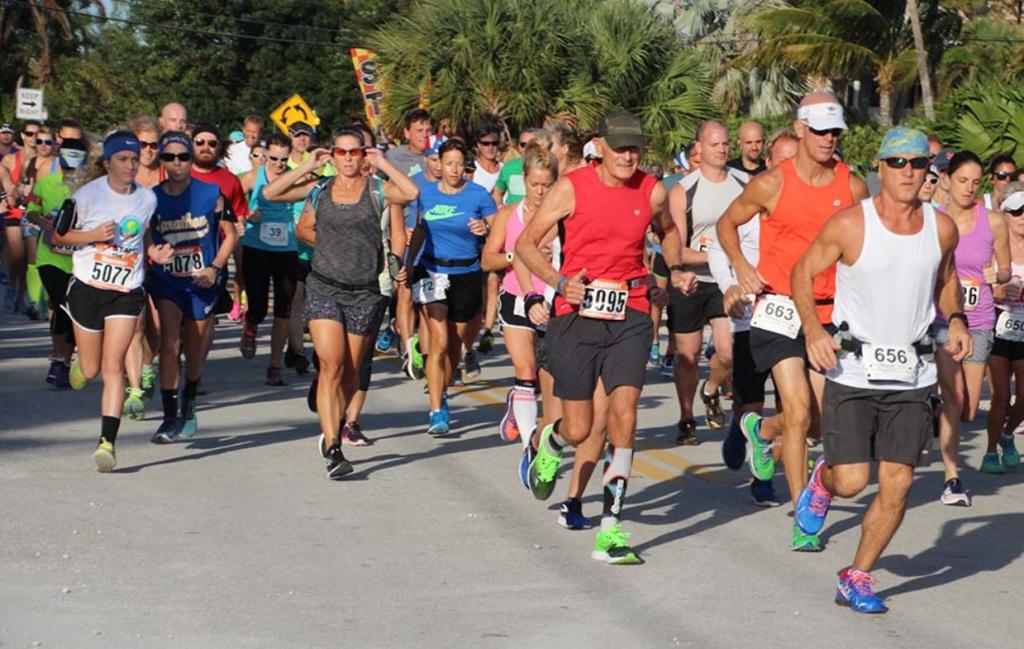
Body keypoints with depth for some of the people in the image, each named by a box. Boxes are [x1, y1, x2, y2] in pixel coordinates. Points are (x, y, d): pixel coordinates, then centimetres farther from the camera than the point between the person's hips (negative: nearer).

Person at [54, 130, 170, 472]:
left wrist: (153, 253, 0)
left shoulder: (147, 198, 3)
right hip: (87, 288, -1)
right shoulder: (88, 195, -7)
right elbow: (57, 236, -1)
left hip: (127, 293, 1)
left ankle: (107, 441, -13)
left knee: (113, 366, -11)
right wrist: (93, 235, -18)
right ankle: (78, 363, 47)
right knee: (90, 370, 9)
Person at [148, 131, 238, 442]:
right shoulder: (152, 198, -2)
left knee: (195, 349, 14)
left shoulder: (211, 194, -5)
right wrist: (152, 258, -5)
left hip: (202, 283, 1)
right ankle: (170, 417, -13)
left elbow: (230, 234, 3)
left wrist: (215, 268, -8)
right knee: (170, 344, -17)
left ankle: (189, 404, 41)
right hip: (165, 282, -1)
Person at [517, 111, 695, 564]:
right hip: (576, 315, -1)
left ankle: (610, 531, -10)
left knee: (624, 413, -14)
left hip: (630, 317, 2)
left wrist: (675, 270, 9)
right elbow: (526, 243, -1)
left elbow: (668, 231, 27)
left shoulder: (652, 192, 4)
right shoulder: (571, 188, -5)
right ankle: (549, 443, 42)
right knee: (579, 429, 2)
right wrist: (559, 281, -15)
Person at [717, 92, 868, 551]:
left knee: (818, 421, 6)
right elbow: (727, 223, 9)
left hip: (829, 312, 4)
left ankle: (761, 429, 41)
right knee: (800, 414, -13)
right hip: (779, 307, -4)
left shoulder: (852, 187, 2)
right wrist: (740, 265, -7)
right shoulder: (772, 184, -6)